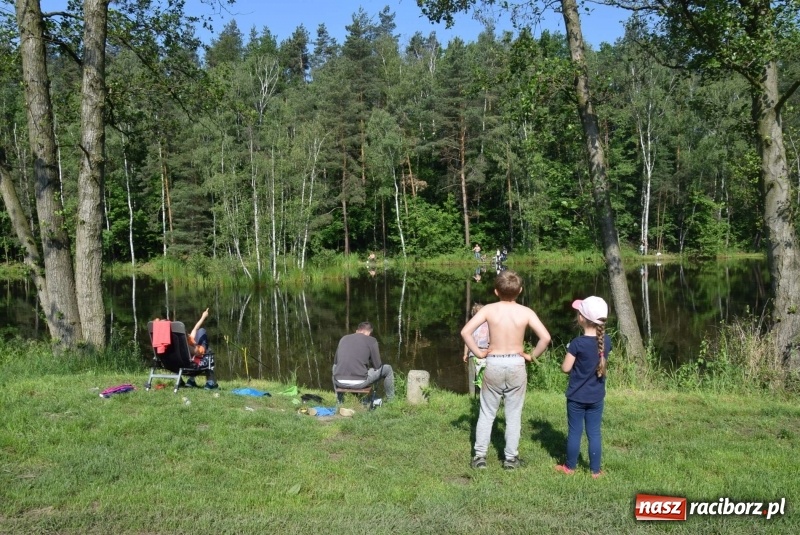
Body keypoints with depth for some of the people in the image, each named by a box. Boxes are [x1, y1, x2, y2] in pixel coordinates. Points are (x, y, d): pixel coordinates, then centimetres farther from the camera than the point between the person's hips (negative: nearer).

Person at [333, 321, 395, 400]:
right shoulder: (371, 340, 2)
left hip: (339, 382, 4)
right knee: (387, 369, 18)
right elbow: (377, 365, 3)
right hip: (359, 383, -4)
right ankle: (390, 401, 26)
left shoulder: (344, 338, 13)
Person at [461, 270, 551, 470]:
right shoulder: (526, 312, -7)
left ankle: (480, 456, 15)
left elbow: (465, 331, -14)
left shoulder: (489, 309, -7)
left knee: (487, 413, 13)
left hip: (493, 364, 0)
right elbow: (545, 337, -14)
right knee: (514, 414, 11)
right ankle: (511, 458, 17)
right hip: (516, 365, 0)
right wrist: (531, 356, -1)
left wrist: (478, 353, -4)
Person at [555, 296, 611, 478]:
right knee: (594, 433, 10)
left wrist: (569, 353, 3)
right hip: (596, 397, 4)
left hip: (577, 397, -3)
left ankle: (570, 467, 21)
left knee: (574, 432, 9)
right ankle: (595, 470, 17)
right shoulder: (606, 341, -5)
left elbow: (565, 368, -14)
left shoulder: (577, 343, -19)